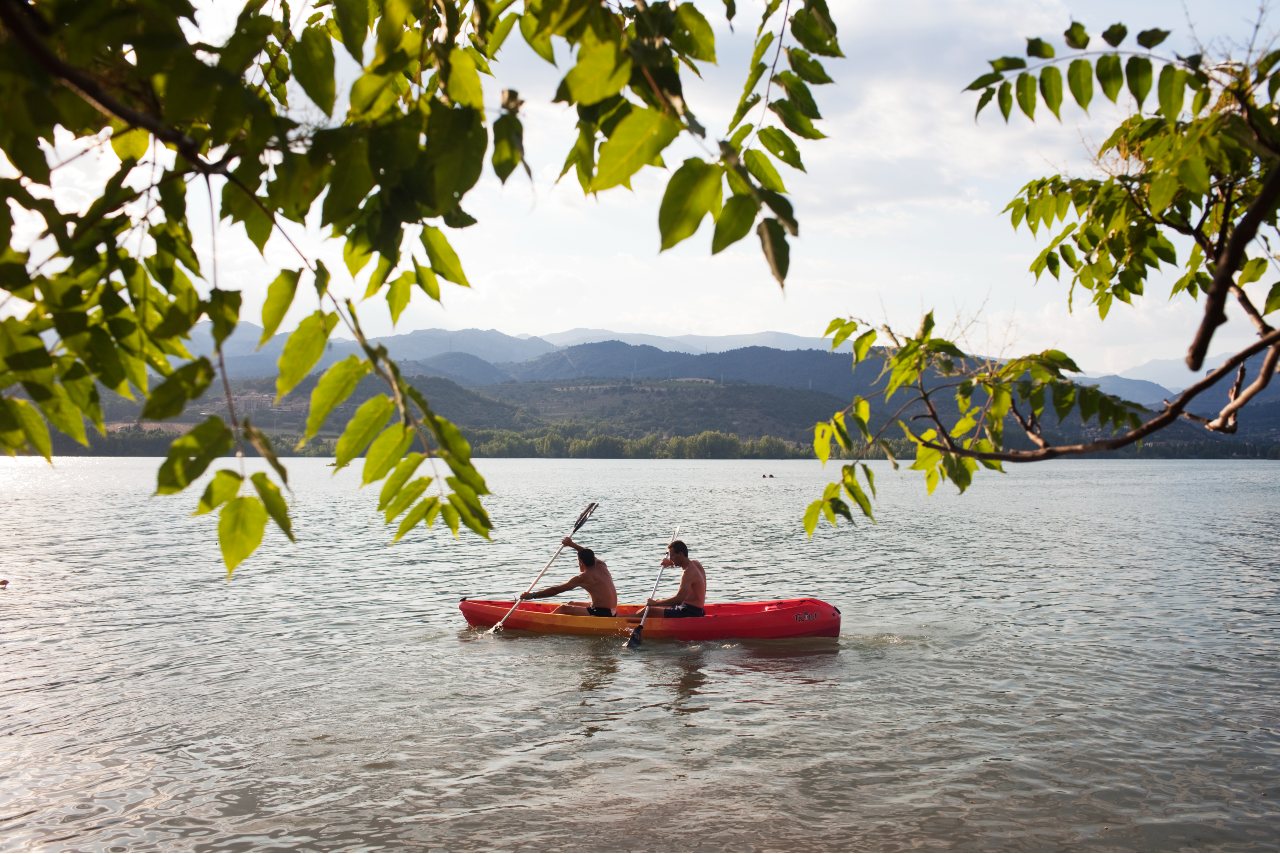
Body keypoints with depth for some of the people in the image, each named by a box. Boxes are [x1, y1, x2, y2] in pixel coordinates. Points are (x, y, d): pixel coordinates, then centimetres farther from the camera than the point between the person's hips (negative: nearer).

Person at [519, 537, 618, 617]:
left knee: (564, 609, -7)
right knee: (571, 604, 23)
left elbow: (557, 589, -13)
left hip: (601, 614, -9)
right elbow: (589, 555, 30)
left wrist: (532, 595, -8)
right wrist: (572, 544, 38)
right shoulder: (602, 566, 6)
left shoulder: (584, 577, -14)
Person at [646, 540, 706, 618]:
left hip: (690, 613, -11)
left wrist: (655, 603, -21)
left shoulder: (689, 573, -21)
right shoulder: (695, 564, 8)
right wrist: (671, 562, 25)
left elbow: (678, 599, -28)